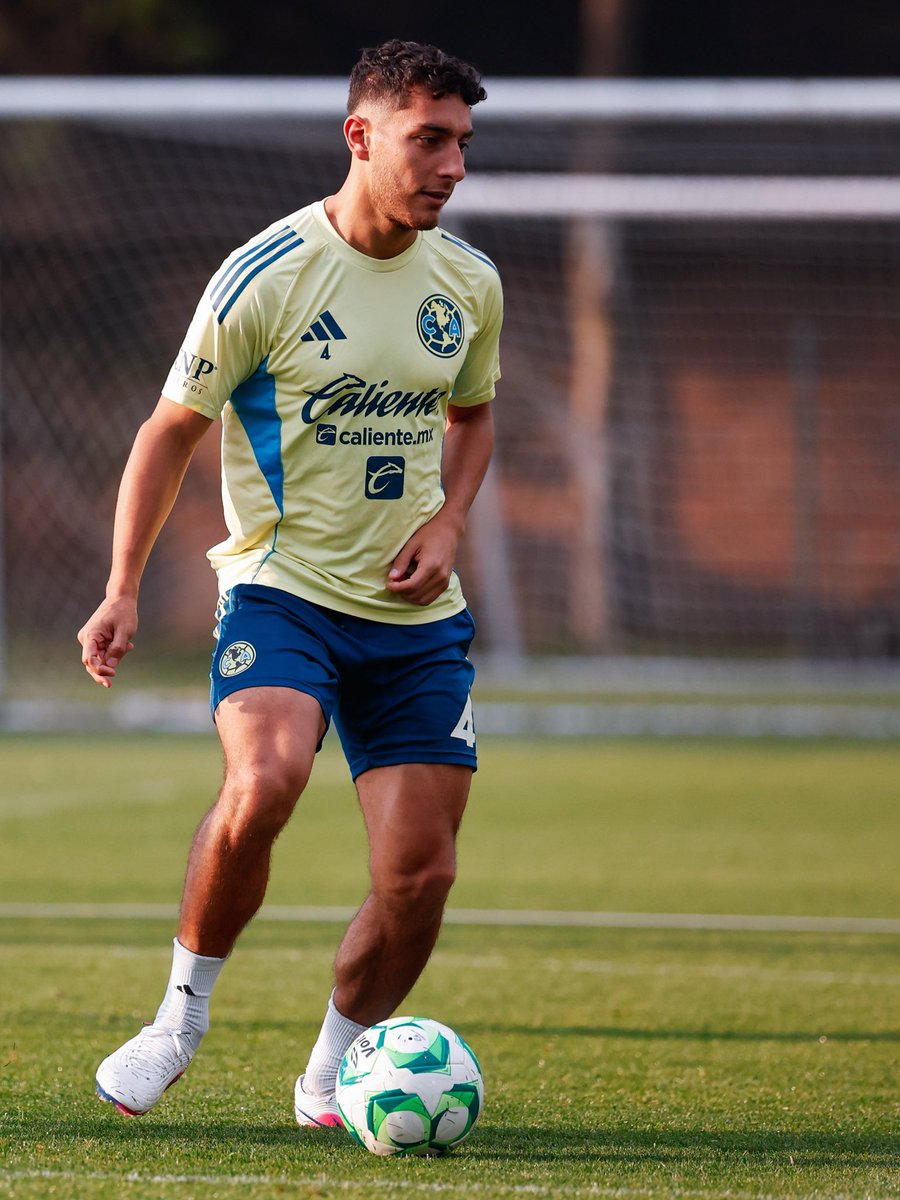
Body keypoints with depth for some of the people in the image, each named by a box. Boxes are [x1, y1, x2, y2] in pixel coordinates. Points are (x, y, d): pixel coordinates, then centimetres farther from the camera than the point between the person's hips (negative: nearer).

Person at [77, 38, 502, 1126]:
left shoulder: (468, 283, 5)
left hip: (414, 615, 5)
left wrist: (448, 521, 3)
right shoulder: (265, 276, -11)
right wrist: (122, 589, -8)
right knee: (263, 783, -31)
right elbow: (171, 430, -2)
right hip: (281, 587, -5)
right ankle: (183, 1012, -8)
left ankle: (330, 1075, 21)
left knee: (420, 874, -2)